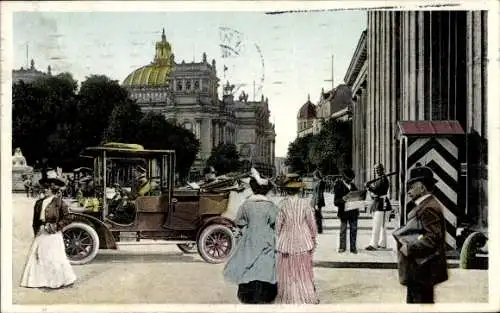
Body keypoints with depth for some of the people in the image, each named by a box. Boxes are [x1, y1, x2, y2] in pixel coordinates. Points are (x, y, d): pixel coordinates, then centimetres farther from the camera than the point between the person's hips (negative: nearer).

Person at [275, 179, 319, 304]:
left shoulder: (282, 204, -9)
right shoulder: (305, 203, -9)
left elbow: (278, 225, -7)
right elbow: (312, 224, -4)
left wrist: (278, 240, 6)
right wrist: (314, 239, 8)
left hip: (286, 242, 0)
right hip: (303, 242, 1)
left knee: (288, 272, 11)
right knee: (304, 271, 14)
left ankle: (289, 298, 17)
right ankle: (308, 297, 19)